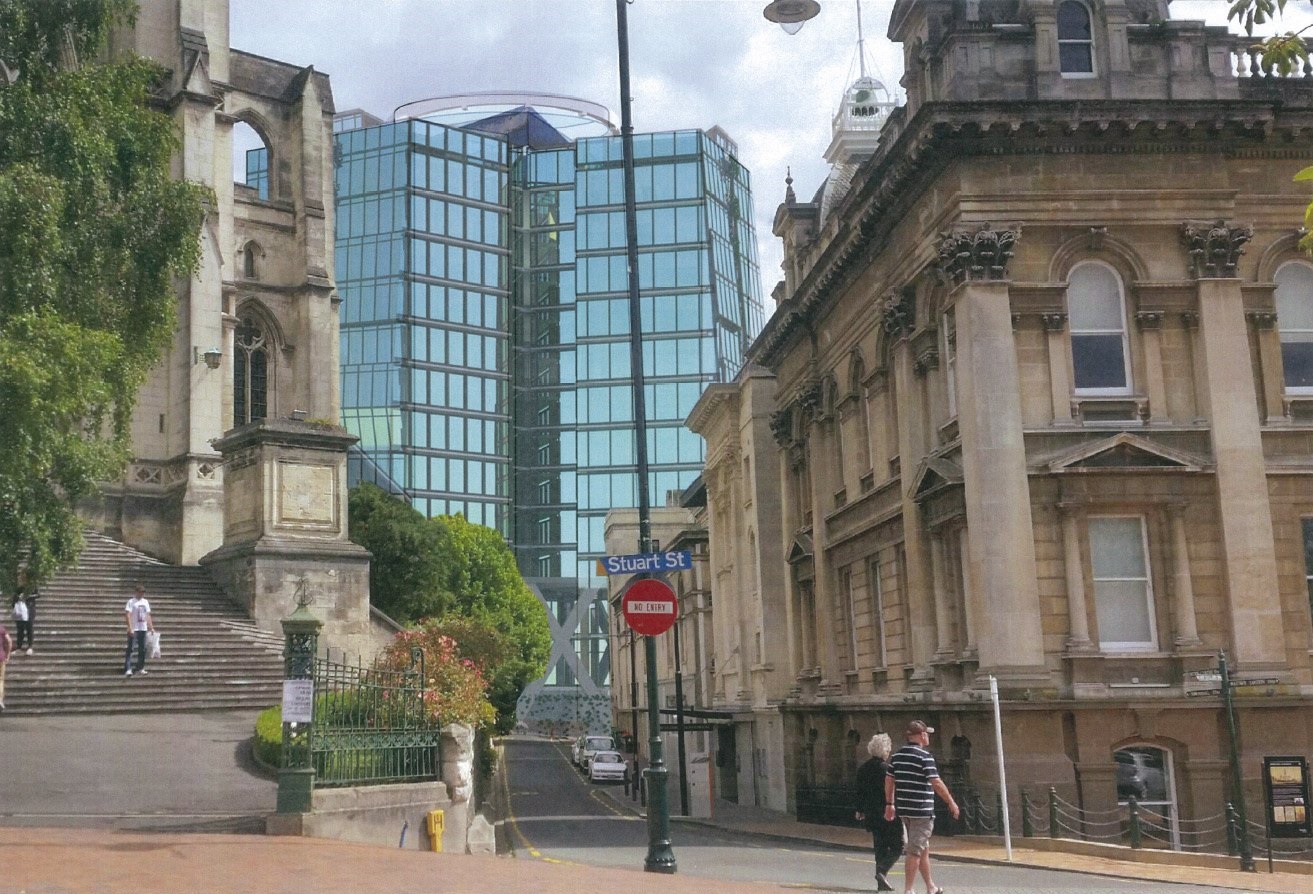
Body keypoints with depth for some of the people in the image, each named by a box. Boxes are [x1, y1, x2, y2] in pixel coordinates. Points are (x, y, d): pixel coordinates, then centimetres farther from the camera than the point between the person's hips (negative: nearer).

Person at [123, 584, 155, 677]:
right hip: (134, 630, -6)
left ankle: (140, 668, 17)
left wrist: (151, 627, 11)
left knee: (142, 649, 9)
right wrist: (130, 628, -21)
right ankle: (128, 669, -10)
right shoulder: (131, 602, -6)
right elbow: (127, 615, -13)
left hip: (143, 629, 6)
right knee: (130, 649, -7)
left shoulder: (145, 602, 13)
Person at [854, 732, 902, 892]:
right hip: (889, 813, -7)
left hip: (872, 814, 7)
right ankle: (882, 871, -15)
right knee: (897, 847, 3)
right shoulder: (886, 768, -15)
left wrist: (860, 810, 22)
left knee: (880, 848, 13)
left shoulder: (863, 769, 6)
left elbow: (860, 792, 12)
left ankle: (882, 882, 12)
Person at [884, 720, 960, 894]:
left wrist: (890, 804, 18)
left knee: (924, 849, 19)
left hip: (903, 809, 7)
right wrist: (951, 803, -7)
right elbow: (936, 783, -16)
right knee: (915, 851, -3)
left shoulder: (897, 755, 8)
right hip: (922, 810, -7)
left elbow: (889, 780, 11)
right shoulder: (925, 757, -13)